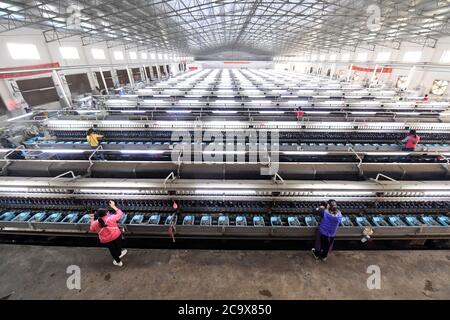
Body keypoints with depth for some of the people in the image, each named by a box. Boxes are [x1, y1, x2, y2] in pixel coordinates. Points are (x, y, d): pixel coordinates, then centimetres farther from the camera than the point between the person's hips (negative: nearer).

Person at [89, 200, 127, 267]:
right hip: (116, 236, -2)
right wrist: (114, 206, -4)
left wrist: (92, 219, 9)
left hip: (106, 240, 2)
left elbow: (92, 229, 3)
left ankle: (118, 262, 42)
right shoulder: (111, 218, -27)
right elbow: (120, 213, -12)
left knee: (112, 250, 23)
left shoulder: (95, 223, -20)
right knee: (118, 246, 29)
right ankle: (119, 254, 57)